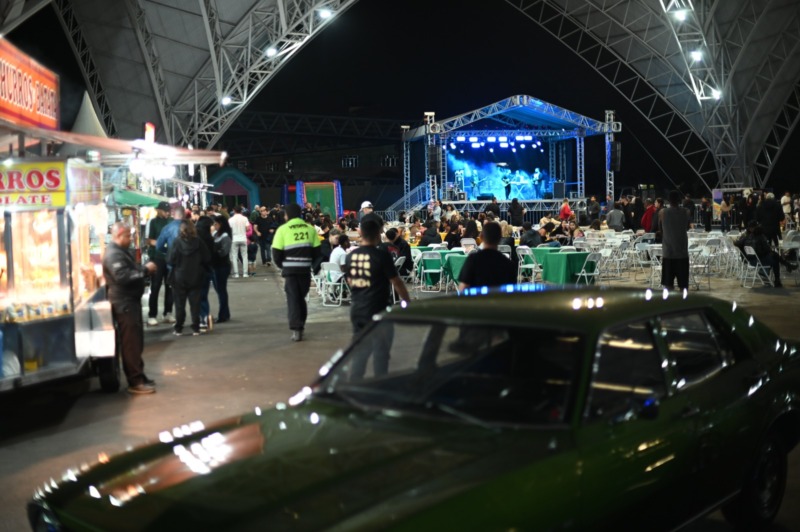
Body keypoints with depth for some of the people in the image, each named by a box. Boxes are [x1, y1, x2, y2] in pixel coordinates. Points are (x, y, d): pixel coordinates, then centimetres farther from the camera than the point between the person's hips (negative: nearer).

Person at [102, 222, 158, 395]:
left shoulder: (122, 251, 18)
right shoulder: (113, 254, -17)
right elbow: (123, 277, -28)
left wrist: (146, 269, 6)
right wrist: (146, 270, -21)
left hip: (130, 301, 11)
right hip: (124, 303, -11)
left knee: (136, 341, 15)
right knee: (131, 343, -8)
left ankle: (138, 377, 23)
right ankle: (135, 382, -5)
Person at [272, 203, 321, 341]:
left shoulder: (283, 229, -4)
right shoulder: (310, 228, 5)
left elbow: (276, 253, -5)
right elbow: (316, 251, 5)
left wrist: (282, 265, 12)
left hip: (290, 269, -3)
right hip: (305, 269, 3)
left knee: (292, 298, 0)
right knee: (301, 297, 17)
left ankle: (296, 329, -9)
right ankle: (301, 326, 22)